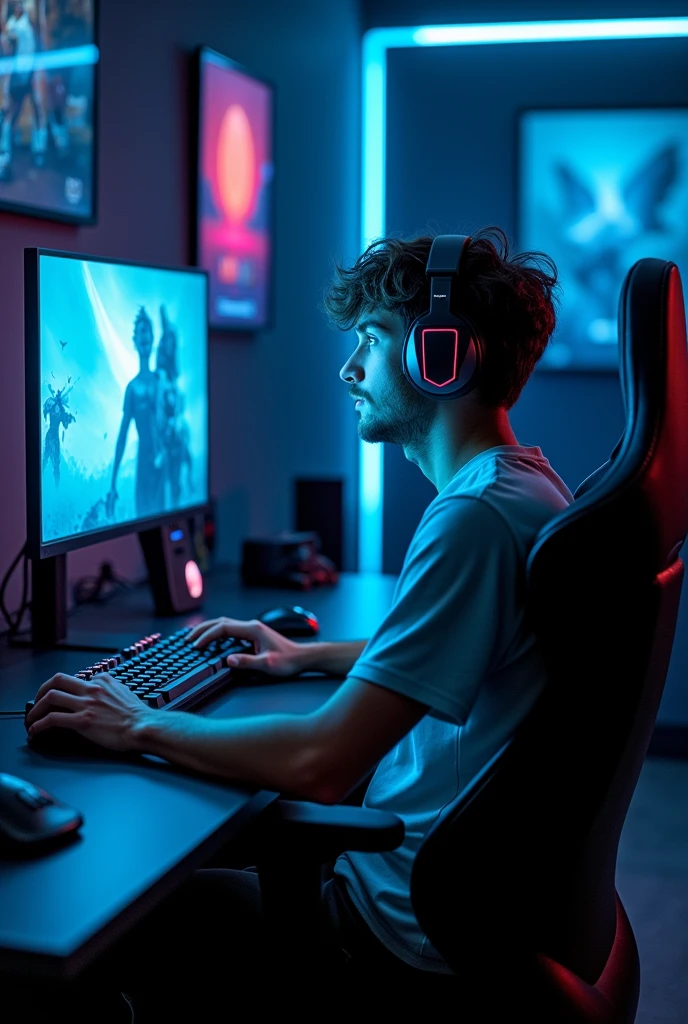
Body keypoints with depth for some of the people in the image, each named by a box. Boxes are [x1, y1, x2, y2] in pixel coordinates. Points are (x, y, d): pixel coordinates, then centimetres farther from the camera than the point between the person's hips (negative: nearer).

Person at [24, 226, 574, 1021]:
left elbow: (321, 762, -29)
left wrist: (142, 726, -16)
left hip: (420, 919, -9)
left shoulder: (476, 517, -27)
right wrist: (308, 656, 20)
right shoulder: (523, 484, 6)